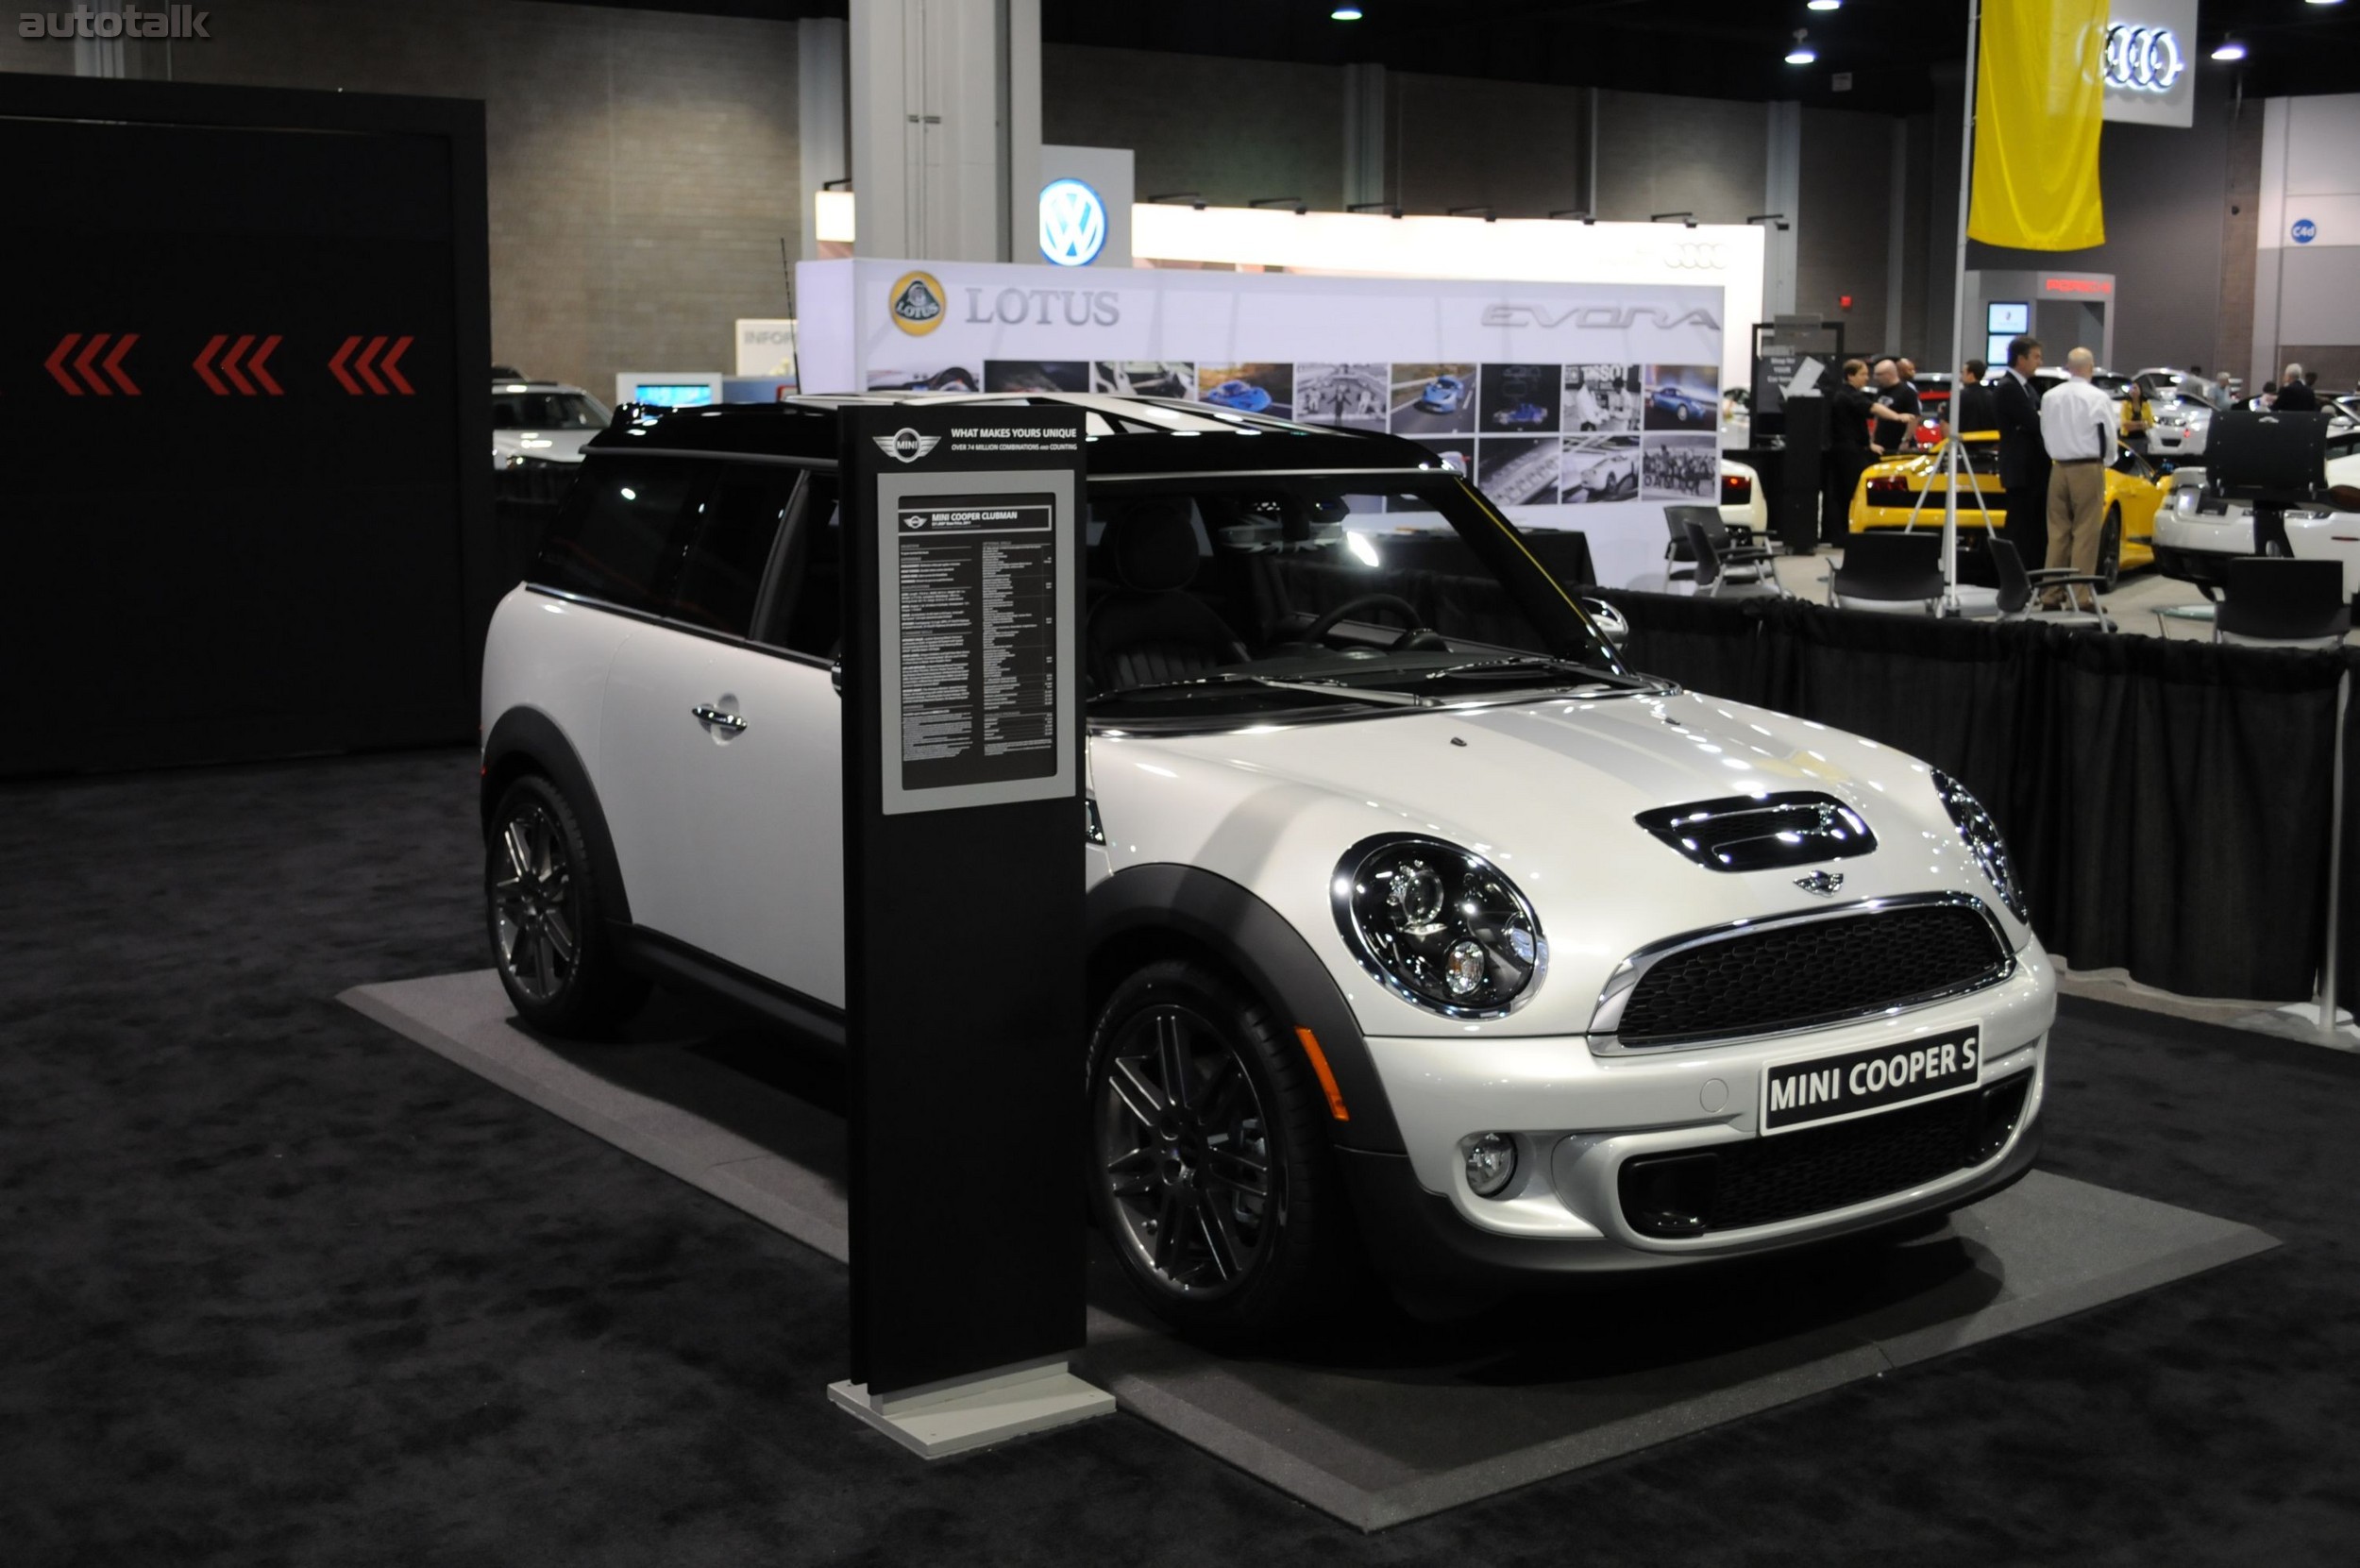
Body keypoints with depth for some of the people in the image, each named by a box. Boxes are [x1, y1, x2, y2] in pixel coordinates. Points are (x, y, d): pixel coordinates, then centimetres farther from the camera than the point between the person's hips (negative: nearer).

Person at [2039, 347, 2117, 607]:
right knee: (2086, 533, -2)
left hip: (2058, 468, 4)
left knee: (2057, 531, 9)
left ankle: (2051, 593, 10)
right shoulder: (2098, 398, -10)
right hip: (2088, 468, -4)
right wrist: (2105, 461, 13)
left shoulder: (2049, 397, 3)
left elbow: (2045, 433, 7)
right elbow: (2108, 437, -5)